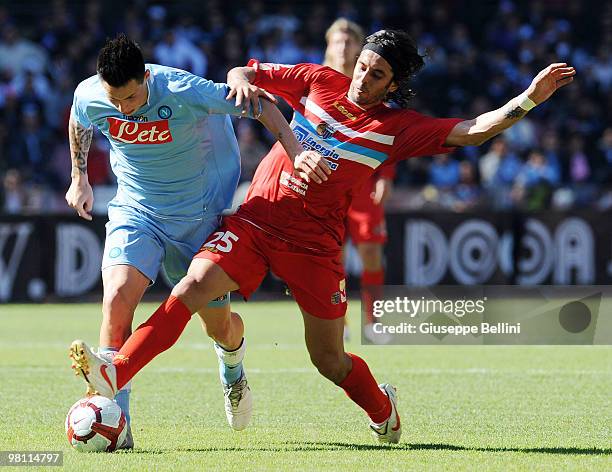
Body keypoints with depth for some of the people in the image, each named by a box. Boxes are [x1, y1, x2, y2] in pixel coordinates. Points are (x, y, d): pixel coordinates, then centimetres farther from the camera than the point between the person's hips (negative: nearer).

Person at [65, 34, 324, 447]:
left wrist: (298, 154, -25)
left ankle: (232, 369, 49)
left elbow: (259, 104, -17)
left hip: (198, 215, -1)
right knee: (117, 298, -26)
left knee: (219, 326, 10)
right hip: (134, 210, 1)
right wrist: (79, 178, 18)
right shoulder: (88, 96, -16)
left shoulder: (186, 92, -28)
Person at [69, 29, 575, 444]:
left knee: (329, 360, 5)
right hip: (254, 221, 1)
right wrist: (241, 81, -10)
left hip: (314, 246, -1)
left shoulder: (398, 127, 2)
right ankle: (113, 375, -30)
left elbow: (472, 130, -3)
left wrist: (529, 100, -12)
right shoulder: (319, 82, 6)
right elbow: (247, 74, 14)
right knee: (193, 286, -22)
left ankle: (382, 407, 37)